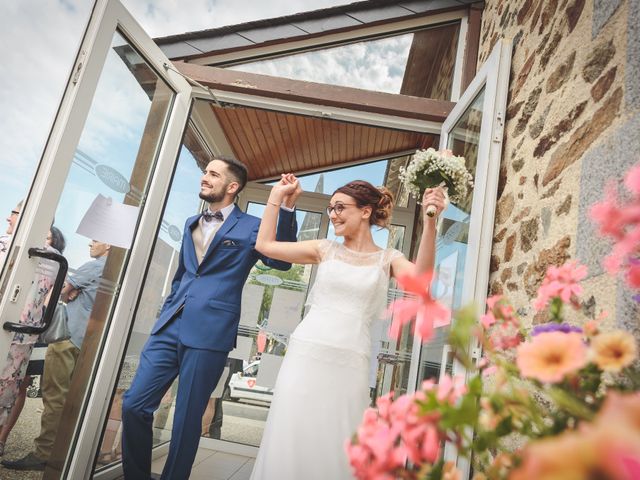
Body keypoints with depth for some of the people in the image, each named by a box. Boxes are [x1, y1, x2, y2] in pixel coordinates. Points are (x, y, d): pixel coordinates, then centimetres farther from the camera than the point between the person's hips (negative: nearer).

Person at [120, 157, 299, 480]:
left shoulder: (251, 227, 0)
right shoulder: (191, 223, 19)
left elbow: (281, 261, -15)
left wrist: (287, 208, -24)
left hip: (209, 333, -5)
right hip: (169, 328, 6)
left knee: (187, 420, 5)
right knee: (134, 405, 5)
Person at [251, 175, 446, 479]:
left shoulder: (388, 259, 5)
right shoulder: (326, 250, 9)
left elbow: (420, 277, -16)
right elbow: (265, 245, 9)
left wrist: (429, 220, -26)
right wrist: (277, 195, 8)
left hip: (349, 363, -1)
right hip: (305, 354, 2)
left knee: (336, 447, 6)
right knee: (290, 440, 7)